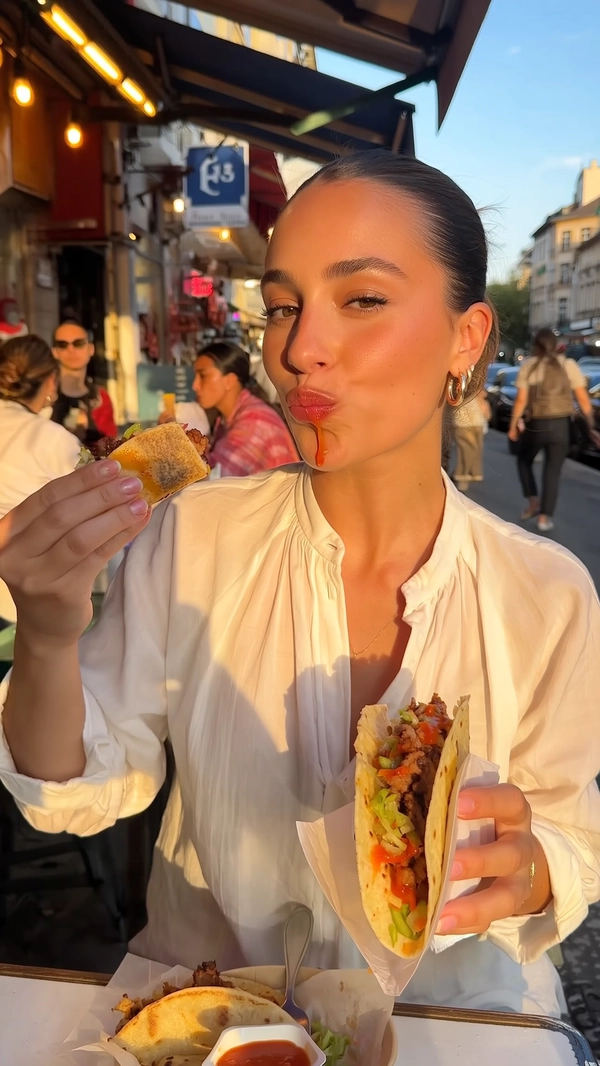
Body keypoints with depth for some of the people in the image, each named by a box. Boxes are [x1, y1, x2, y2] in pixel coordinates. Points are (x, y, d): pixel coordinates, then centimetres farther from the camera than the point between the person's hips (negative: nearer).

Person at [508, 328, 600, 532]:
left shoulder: (528, 365, -1)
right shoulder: (568, 364, 2)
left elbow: (521, 400, -5)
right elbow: (583, 399, -2)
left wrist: (513, 425, 5)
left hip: (536, 424, -1)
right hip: (561, 424, 1)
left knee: (524, 461, 24)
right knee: (552, 471, 8)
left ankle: (533, 502, 15)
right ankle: (545, 517, 5)